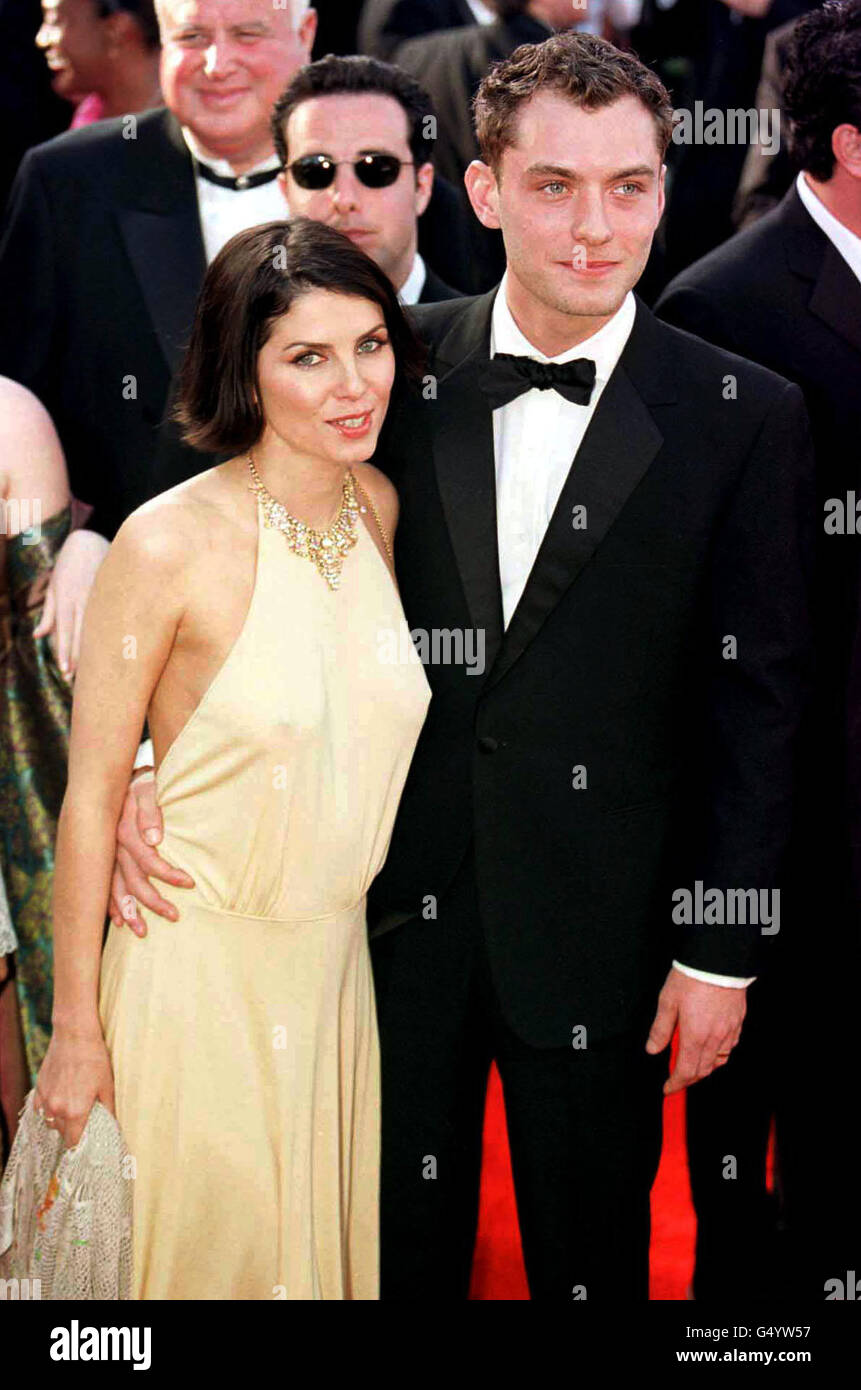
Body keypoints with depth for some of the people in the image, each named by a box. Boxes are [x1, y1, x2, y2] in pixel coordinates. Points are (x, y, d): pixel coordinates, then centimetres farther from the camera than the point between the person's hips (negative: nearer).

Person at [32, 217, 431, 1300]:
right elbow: (90, 796, -14)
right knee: (209, 1253, 9)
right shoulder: (169, 543, -19)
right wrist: (76, 1031, -11)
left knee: (328, 1238, 19)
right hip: (200, 967, -5)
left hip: (336, 956, 6)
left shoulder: (379, 507, -1)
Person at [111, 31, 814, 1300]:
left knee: (590, 1253, 14)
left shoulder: (744, 418, -7)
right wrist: (149, 761, -10)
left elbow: (756, 700, -5)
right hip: (395, 901, 2)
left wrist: (721, 952, -6)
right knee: (395, 1241, 17)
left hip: (597, 925, -2)